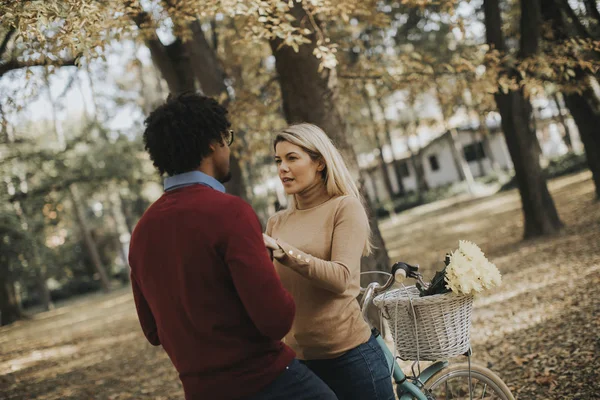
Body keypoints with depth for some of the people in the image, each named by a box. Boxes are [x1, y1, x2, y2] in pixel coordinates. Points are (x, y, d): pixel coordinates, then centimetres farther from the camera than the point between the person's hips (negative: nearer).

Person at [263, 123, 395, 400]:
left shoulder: (345, 207, -6)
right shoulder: (276, 222, 8)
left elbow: (341, 278, -19)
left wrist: (281, 250, -28)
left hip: (349, 354, -4)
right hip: (300, 358, 5)